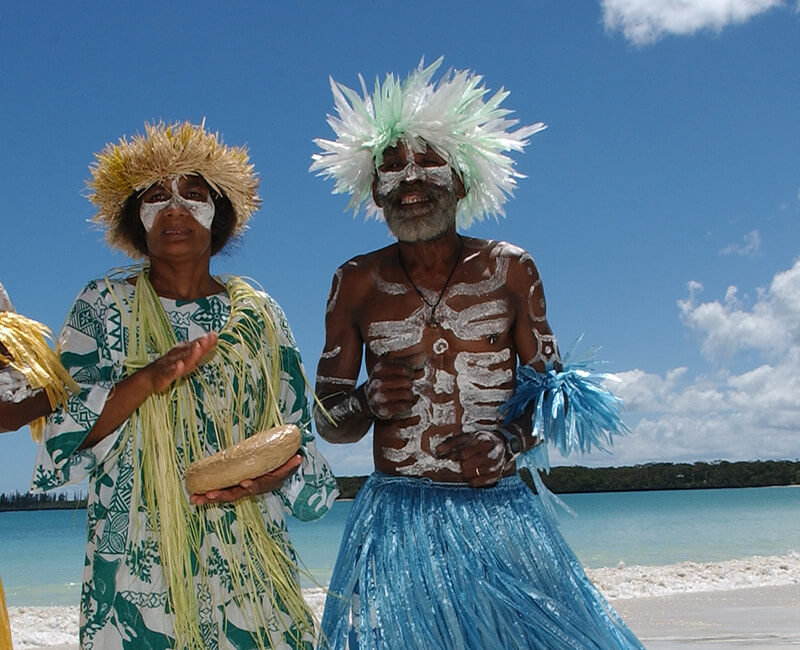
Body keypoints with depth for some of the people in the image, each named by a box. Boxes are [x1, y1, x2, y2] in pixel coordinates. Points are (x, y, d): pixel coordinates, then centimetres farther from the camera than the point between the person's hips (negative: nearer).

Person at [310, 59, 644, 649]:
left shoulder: (510, 270, 3)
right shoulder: (357, 283, 3)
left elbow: (549, 388, 8)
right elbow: (328, 420, 7)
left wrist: (509, 443, -12)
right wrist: (367, 403, -15)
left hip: (502, 513, 1)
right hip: (397, 521, 0)